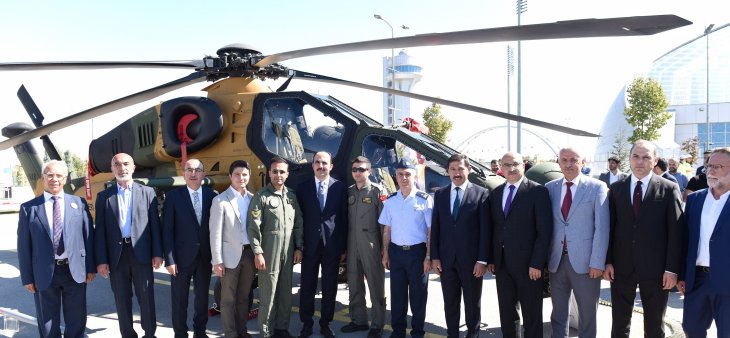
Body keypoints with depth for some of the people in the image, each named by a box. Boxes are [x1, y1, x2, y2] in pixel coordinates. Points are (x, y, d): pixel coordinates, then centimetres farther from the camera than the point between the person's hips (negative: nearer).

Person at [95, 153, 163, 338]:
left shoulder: (147, 192, 5)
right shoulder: (104, 196, 7)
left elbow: (155, 224, 3)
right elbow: (100, 230, 3)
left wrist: (157, 253, -3)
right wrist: (101, 260, -3)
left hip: (141, 253, -1)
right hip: (116, 255, 1)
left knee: (146, 297, 4)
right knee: (122, 300, 9)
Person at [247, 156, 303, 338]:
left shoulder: (291, 196, 9)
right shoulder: (261, 197, -6)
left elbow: (298, 224, 12)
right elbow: (253, 227, -10)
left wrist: (298, 247, 7)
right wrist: (257, 253, -14)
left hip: (288, 253, 5)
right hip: (269, 252, -5)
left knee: (286, 293, 12)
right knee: (268, 295, 1)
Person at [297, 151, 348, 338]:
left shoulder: (340, 188, 0)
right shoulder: (303, 187, 3)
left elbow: (344, 219, 2)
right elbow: (298, 217, 2)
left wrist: (343, 247, 0)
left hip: (332, 245, 0)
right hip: (310, 245, 0)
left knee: (330, 288, 9)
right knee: (307, 287, 8)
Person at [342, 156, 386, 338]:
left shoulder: (377, 191, -4)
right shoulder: (348, 192, 9)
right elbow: (345, 219, 10)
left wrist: (385, 247, -8)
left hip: (371, 244, -5)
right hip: (352, 244, 5)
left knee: (376, 286, 2)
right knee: (354, 285, 13)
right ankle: (358, 320, 27)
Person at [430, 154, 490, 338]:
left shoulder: (481, 193, -4)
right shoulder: (440, 194, 7)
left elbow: (485, 229, -7)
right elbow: (435, 228, 7)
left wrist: (482, 260, -10)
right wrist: (434, 256, 1)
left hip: (471, 260, -3)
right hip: (446, 259, 3)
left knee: (472, 303, 11)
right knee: (450, 303, 12)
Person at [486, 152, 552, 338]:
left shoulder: (538, 191, -7)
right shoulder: (495, 193, 10)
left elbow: (545, 231, -11)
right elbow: (493, 228, 11)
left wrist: (536, 263, -15)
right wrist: (490, 259, 5)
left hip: (528, 264, -5)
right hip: (501, 263, 5)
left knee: (531, 315, 8)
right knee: (506, 312, 15)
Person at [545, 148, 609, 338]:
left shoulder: (597, 187, -4)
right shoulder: (550, 187, 5)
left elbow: (601, 227, -8)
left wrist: (597, 263, -12)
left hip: (584, 261, -3)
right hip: (556, 261, 3)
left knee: (588, 314, 11)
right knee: (558, 314, 14)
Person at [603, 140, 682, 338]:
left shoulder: (669, 189, -3)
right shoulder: (616, 188, 5)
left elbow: (675, 232, -5)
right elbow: (609, 227, 5)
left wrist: (672, 269, -9)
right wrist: (607, 261, 0)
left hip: (655, 269, -2)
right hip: (621, 267, 2)